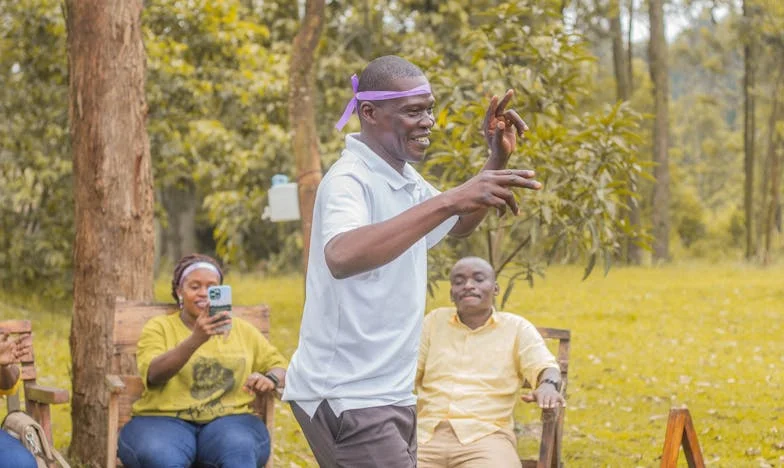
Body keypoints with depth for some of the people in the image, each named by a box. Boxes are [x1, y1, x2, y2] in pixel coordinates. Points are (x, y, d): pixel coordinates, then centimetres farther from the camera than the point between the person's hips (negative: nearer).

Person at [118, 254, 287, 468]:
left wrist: (270, 379, -7)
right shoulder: (159, 327, 12)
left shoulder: (241, 330, 22)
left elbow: (279, 366, 19)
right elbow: (153, 374, -7)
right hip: (165, 420, -1)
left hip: (227, 421, 2)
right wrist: (196, 339, -24)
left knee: (240, 449, -36)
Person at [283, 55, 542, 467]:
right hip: (345, 398, -9)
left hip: (391, 396, 9)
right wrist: (449, 200, -42)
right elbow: (342, 257, -38)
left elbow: (458, 226, 29)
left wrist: (497, 161, 12)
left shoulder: (406, 181, 10)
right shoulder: (349, 180, -17)